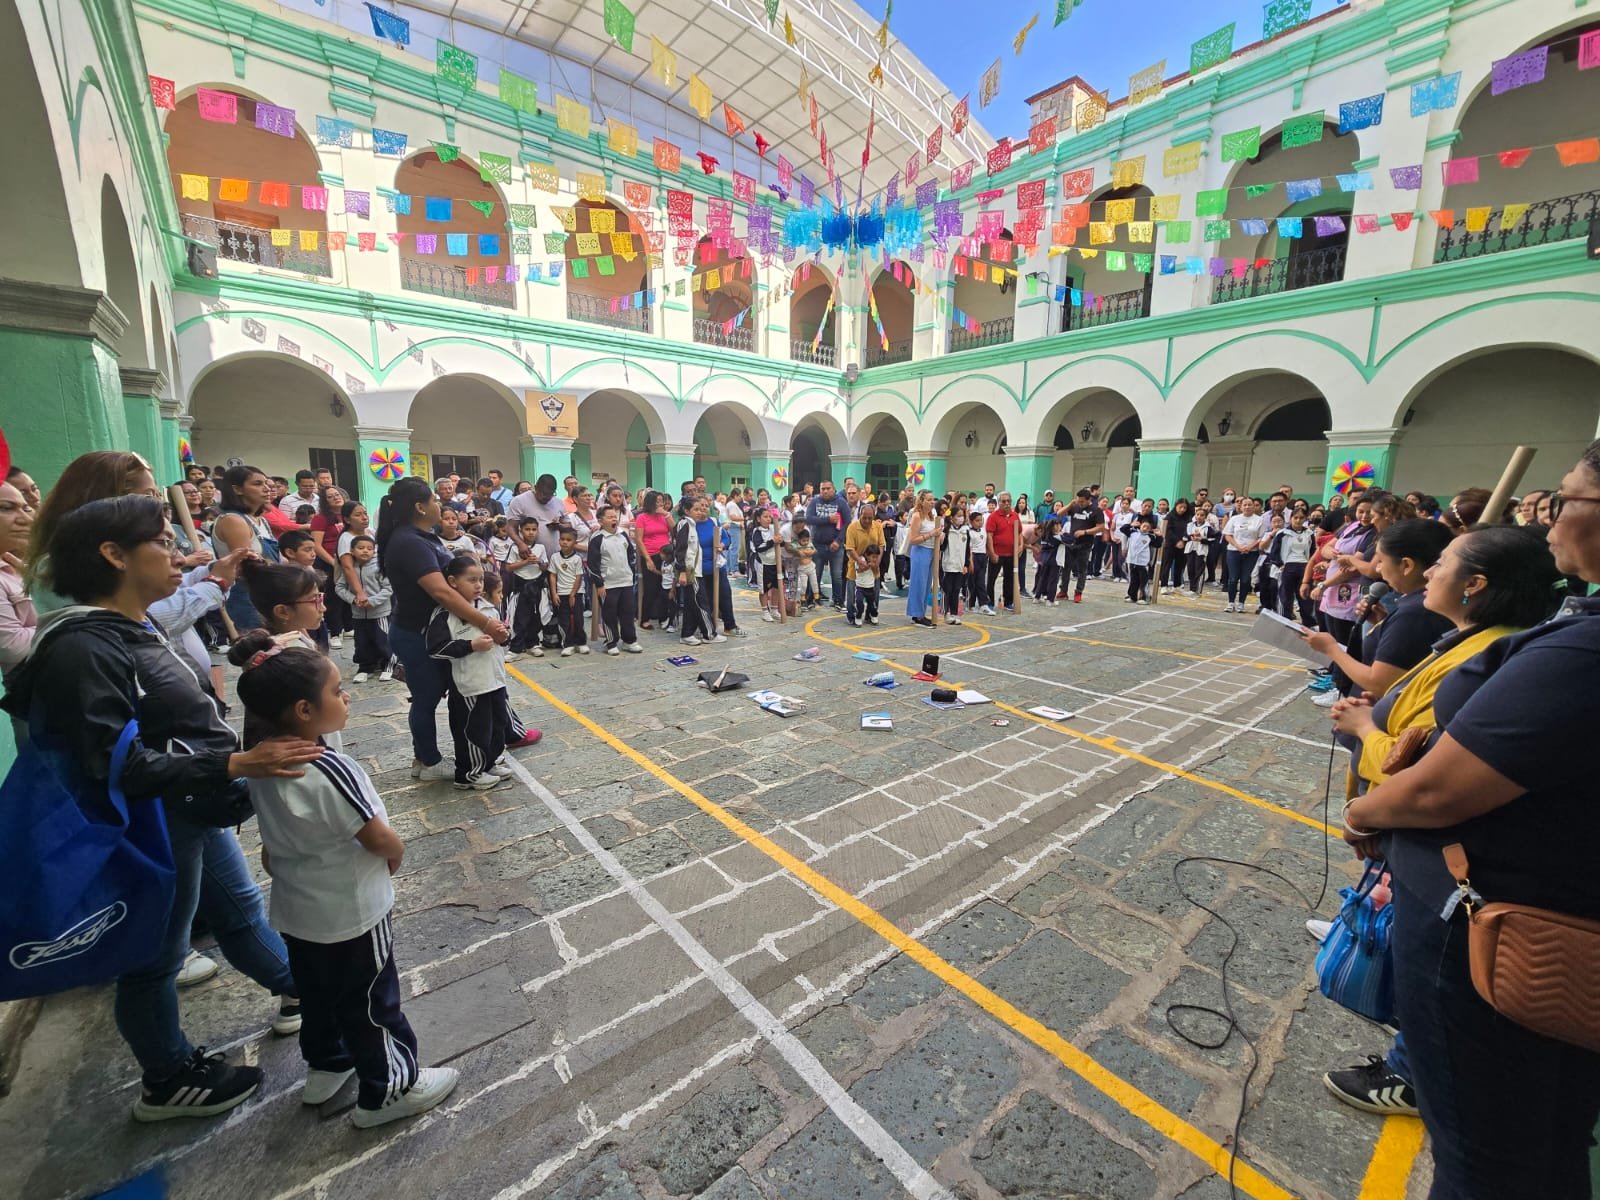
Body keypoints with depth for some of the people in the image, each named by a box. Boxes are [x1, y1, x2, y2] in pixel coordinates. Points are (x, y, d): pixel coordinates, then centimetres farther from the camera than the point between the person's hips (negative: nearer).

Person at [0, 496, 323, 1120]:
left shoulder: (136, 628, 3)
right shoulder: (83, 649, -25)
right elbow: (119, 767, -29)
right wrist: (236, 763, -35)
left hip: (196, 811, 9)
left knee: (240, 909, 23)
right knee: (156, 956, 12)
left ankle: (298, 993, 43)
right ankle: (168, 1082, 35)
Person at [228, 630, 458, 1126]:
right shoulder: (330, 770, -33)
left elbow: (272, 847, 5)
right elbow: (382, 841, -25)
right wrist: (397, 855, -4)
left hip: (295, 912, 8)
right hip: (349, 915, -7)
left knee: (317, 994, 29)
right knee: (372, 1004, 13)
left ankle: (324, 1067, 50)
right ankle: (388, 1090, 31)